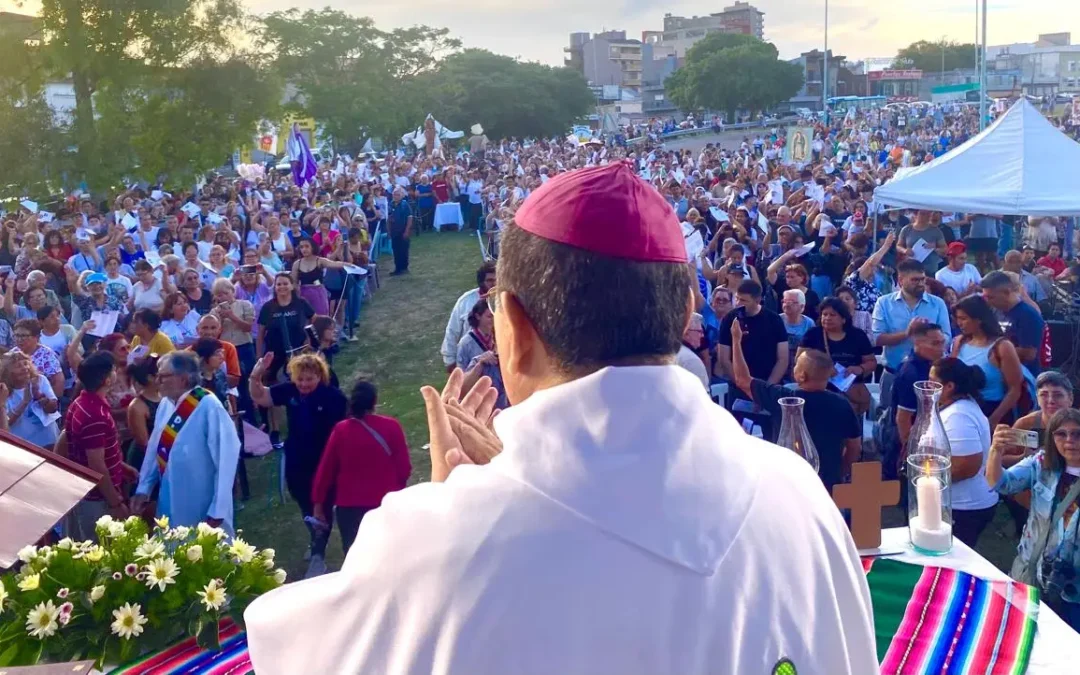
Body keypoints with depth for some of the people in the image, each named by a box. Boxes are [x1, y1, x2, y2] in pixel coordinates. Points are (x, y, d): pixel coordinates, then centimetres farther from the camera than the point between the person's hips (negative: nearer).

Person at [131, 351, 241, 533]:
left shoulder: (209, 407, -21)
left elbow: (226, 458, -21)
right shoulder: (165, 404, -1)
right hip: (170, 504, 6)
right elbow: (154, 449, 10)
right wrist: (143, 489, 8)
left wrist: (217, 511, -19)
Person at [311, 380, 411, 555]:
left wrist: (318, 502, 10)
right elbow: (404, 468, -5)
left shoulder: (341, 430, -8)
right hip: (387, 504, 0)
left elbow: (326, 469, -2)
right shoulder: (391, 427, -10)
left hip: (349, 506, 0)